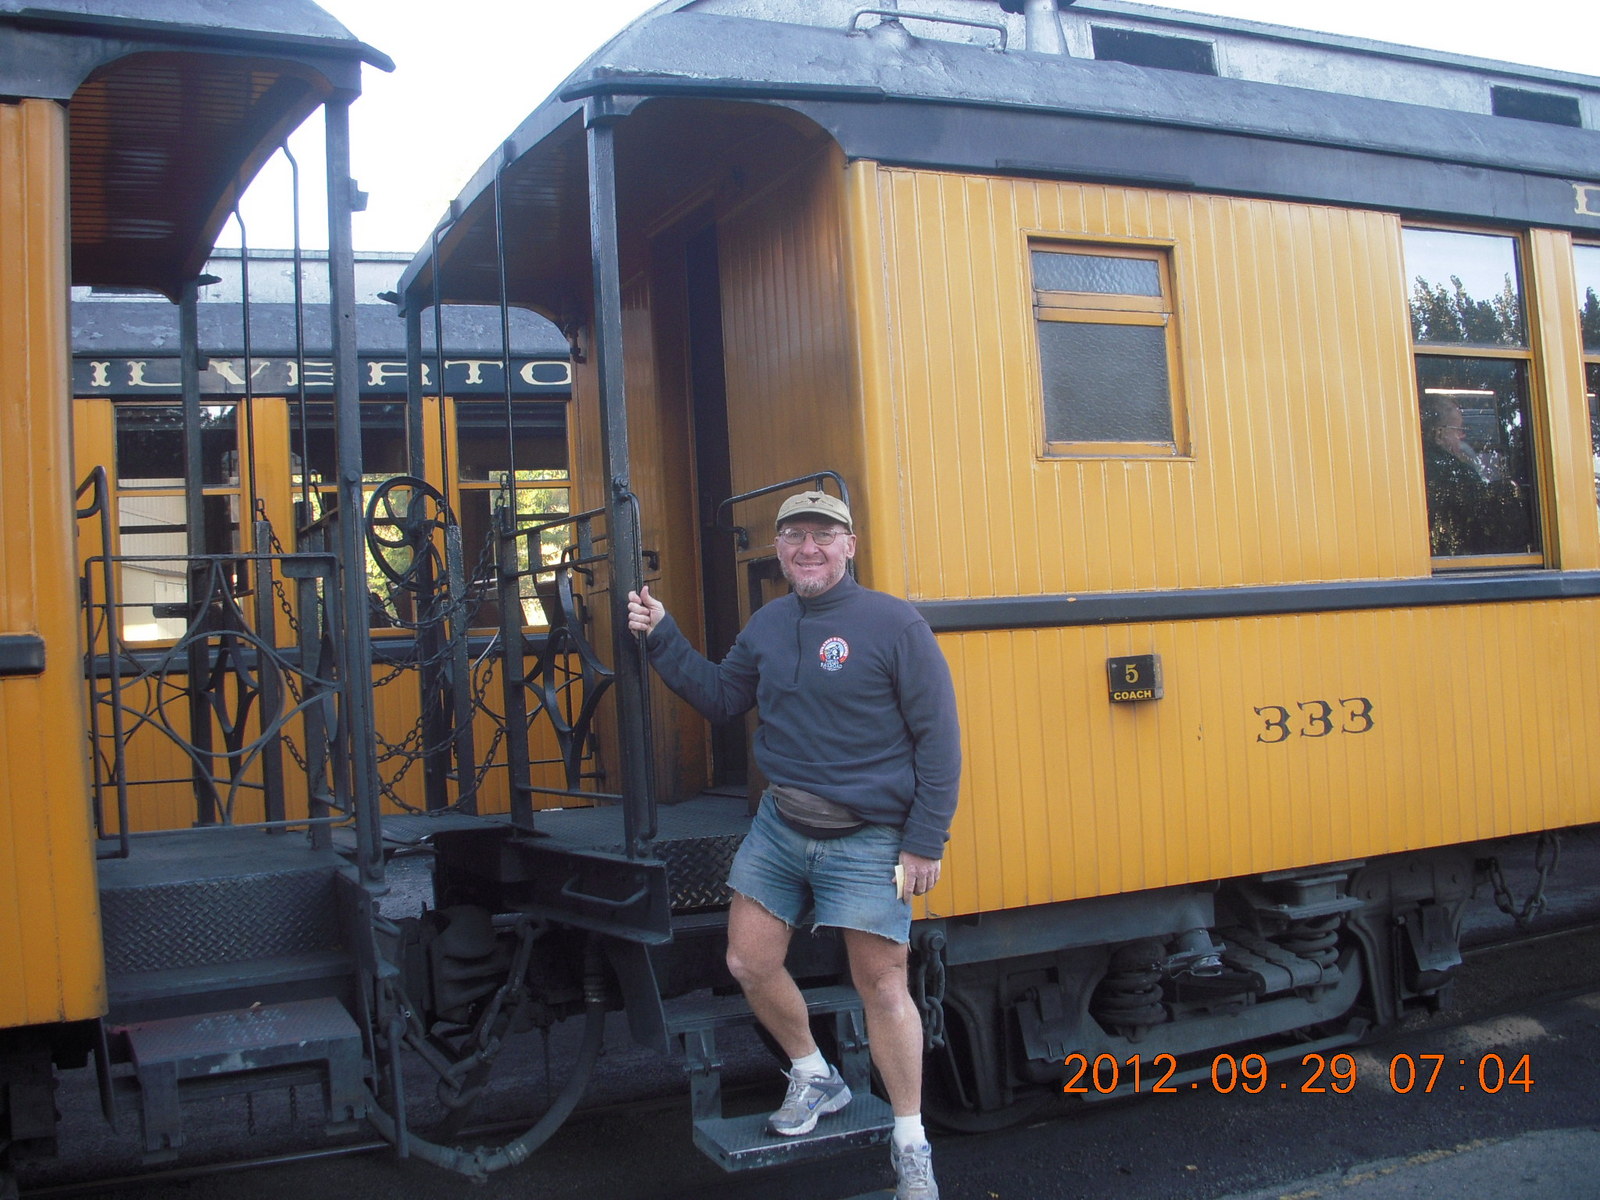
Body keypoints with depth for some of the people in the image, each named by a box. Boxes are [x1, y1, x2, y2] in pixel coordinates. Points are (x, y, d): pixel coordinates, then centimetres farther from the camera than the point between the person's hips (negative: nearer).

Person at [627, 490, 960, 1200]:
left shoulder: (894, 624, -12)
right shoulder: (767, 625, 7)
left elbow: (938, 738, -11)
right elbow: (720, 698, 19)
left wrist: (925, 841, -14)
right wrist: (661, 637, 7)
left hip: (865, 839, -6)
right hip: (779, 825, 6)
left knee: (882, 986, -2)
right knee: (749, 963, 9)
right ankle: (815, 1080, 35)